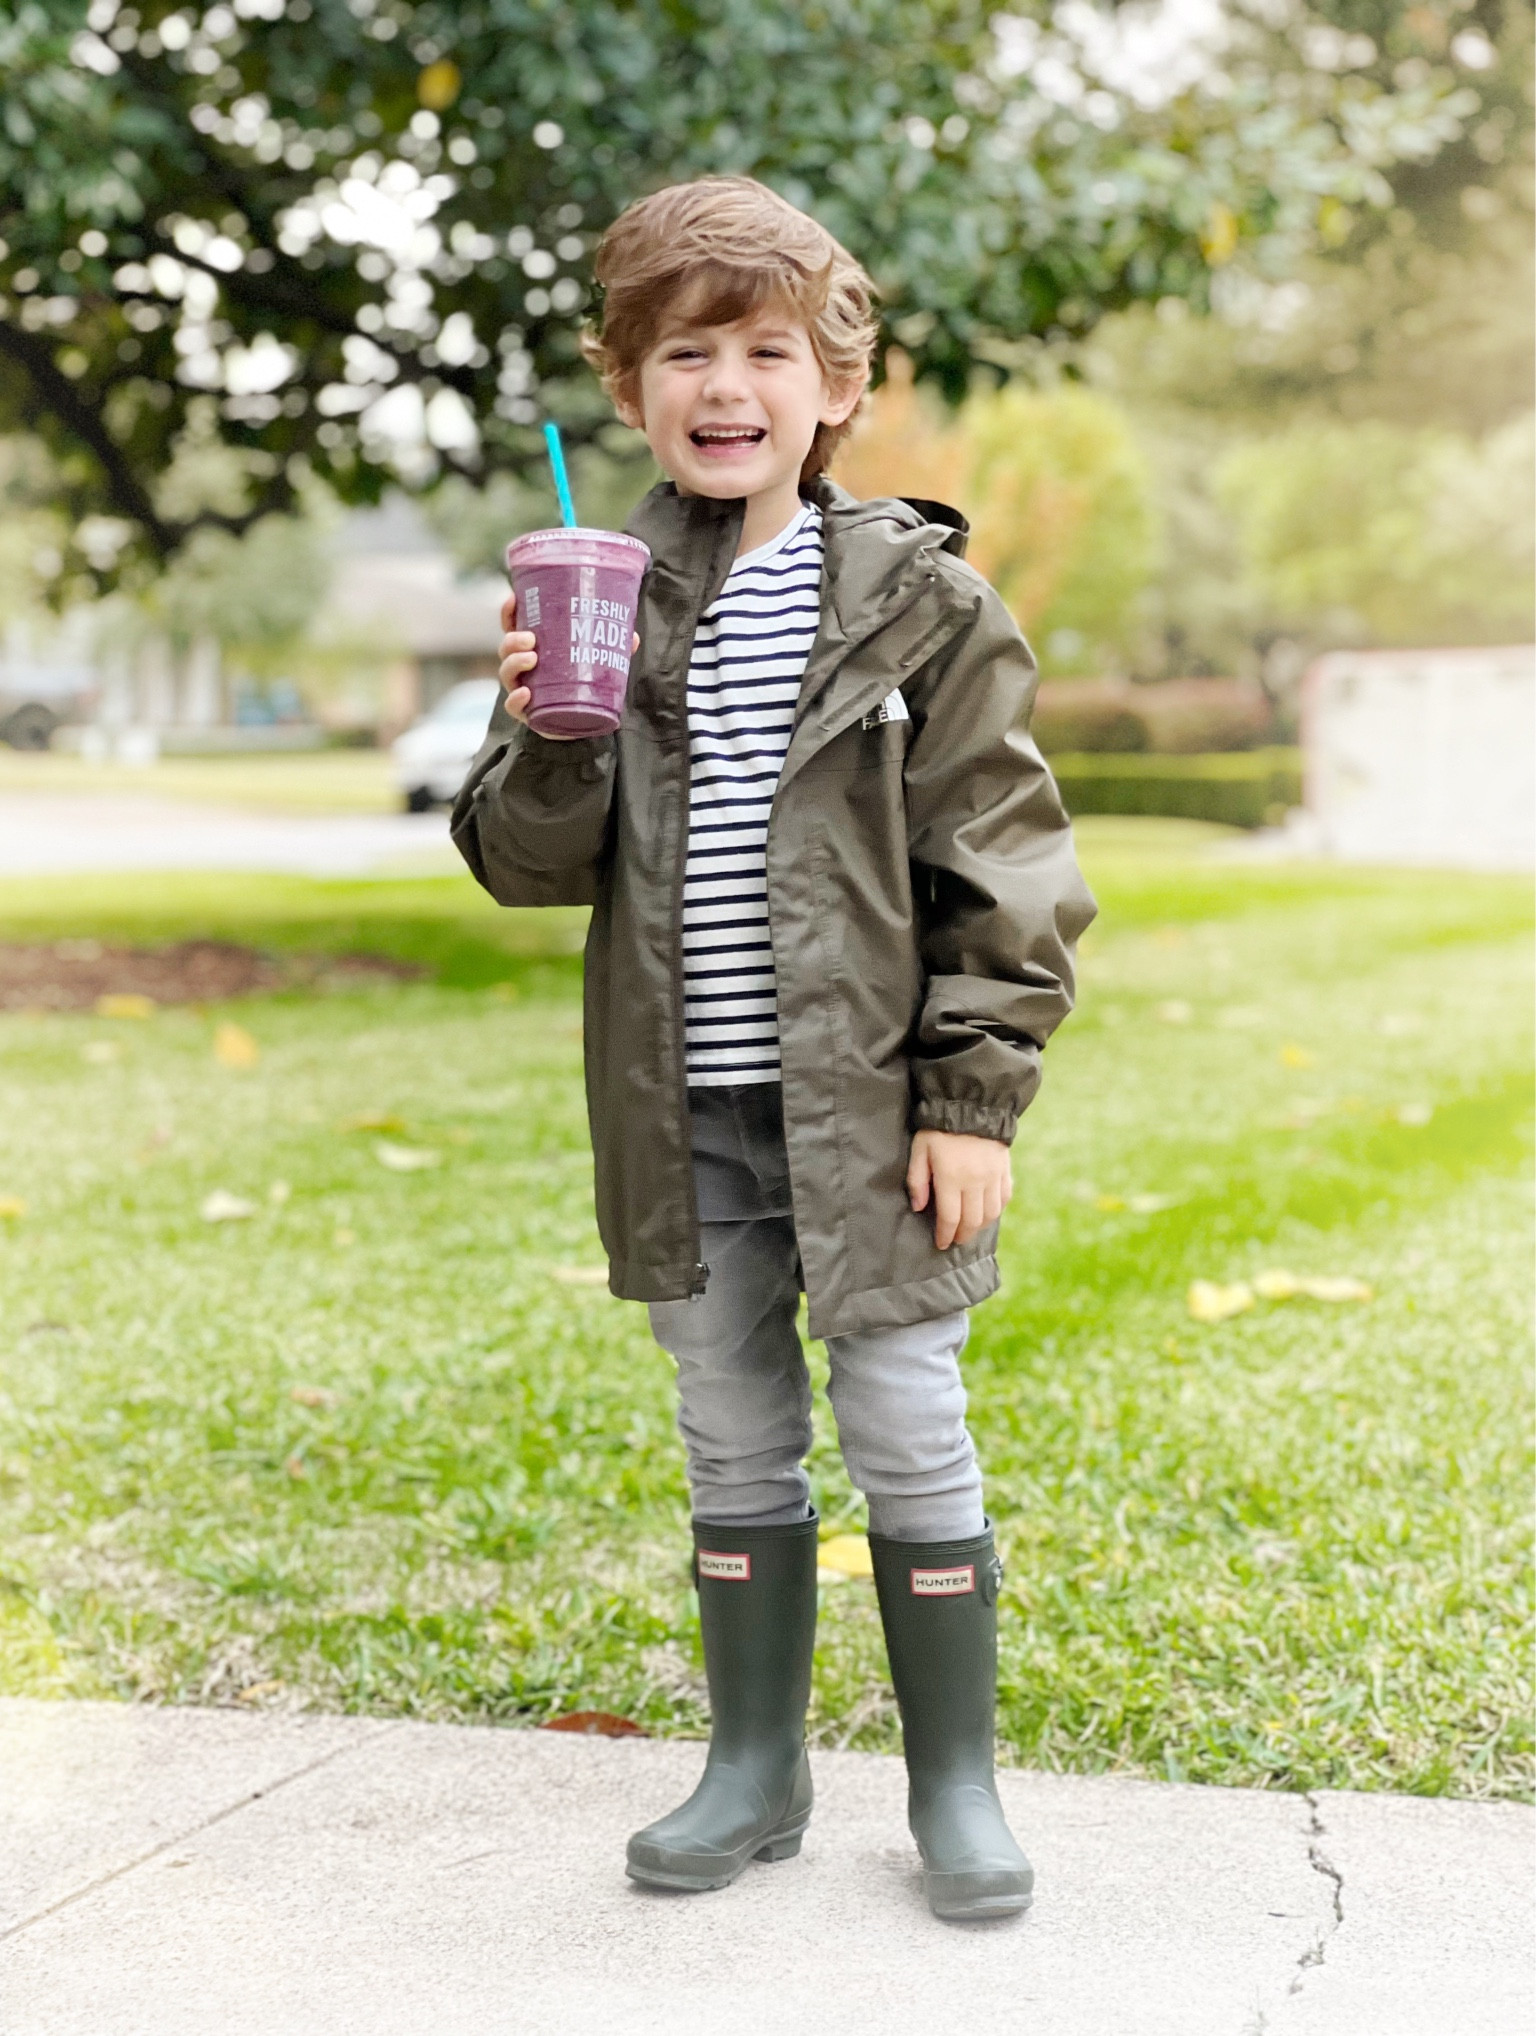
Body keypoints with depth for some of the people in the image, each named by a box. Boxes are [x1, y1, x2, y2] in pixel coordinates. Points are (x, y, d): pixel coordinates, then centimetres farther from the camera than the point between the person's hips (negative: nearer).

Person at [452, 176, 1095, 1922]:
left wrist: (976, 1093, -8)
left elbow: (1000, 862, -3)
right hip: (687, 1117, 3)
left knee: (911, 1439, 3)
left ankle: (955, 1784, 20)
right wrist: (549, 742, -16)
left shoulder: (913, 596, -3)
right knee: (733, 1447, 14)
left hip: (867, 1108, -3)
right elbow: (528, 865, 4)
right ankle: (753, 1772, 29)